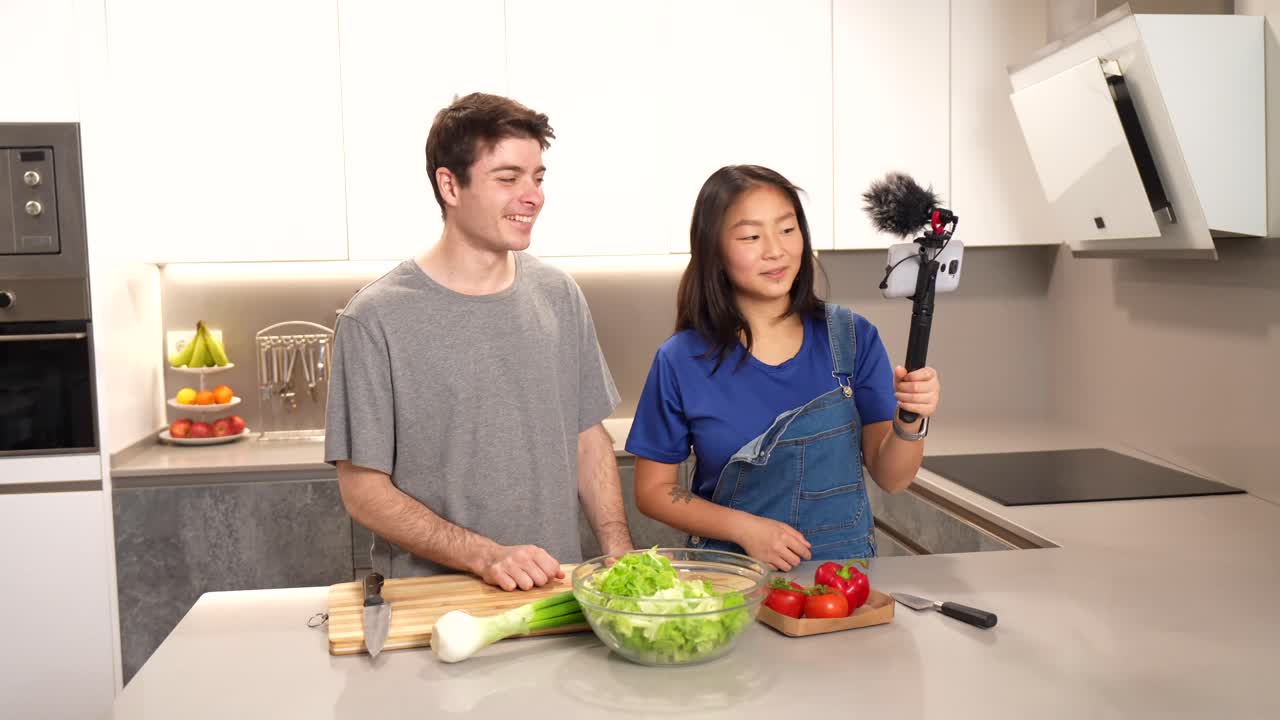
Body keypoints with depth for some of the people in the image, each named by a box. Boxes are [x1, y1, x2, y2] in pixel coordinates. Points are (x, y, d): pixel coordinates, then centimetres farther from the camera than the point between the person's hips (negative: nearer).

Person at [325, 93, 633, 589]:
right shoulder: (376, 319, -8)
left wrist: (620, 552, 1)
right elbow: (363, 491, -6)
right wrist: (485, 556, -16)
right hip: (428, 602, -3)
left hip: (556, 592, 3)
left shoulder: (559, 297, 7)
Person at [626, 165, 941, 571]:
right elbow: (653, 490, 1)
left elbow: (890, 477, 0)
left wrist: (909, 424, -19)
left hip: (842, 566, 3)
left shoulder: (853, 338, -1)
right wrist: (745, 527, -11)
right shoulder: (682, 362, -6)